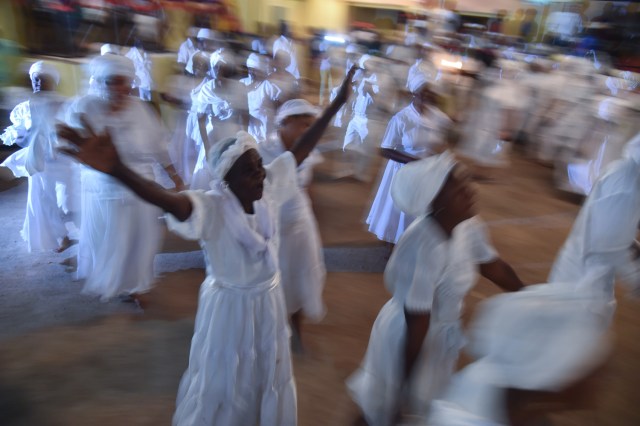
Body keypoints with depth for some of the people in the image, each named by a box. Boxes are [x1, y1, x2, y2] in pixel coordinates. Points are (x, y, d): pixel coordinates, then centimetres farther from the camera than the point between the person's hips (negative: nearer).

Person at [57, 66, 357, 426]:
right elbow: (167, 200, -47)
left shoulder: (269, 188, -13)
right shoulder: (212, 209, -28)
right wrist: (118, 169, -66)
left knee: (270, 380, 30)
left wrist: (337, 103, -8)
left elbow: (301, 149, -10)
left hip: (269, 301, 6)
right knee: (224, 386, 19)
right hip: (231, 306, -5)